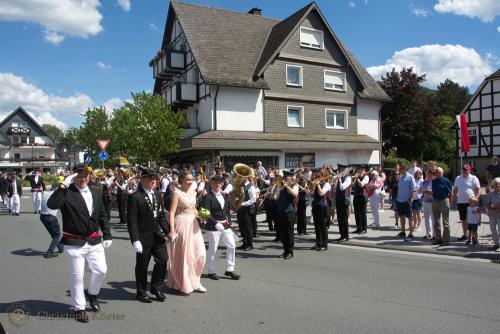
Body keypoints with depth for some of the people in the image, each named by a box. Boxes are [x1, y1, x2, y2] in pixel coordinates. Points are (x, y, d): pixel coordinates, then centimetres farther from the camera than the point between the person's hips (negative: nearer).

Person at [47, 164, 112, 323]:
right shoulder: (67, 193, -10)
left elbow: (102, 215, 12)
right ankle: (79, 308, 24)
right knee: (77, 277, 5)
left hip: (94, 241, 5)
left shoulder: (96, 192, 6)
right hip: (74, 243, -4)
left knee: (101, 270, 9)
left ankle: (92, 293, 39)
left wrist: (107, 235, 10)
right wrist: (62, 186, -29)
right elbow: (51, 204, -29)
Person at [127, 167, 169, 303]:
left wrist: (168, 231, 6)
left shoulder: (157, 195, 9)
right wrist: (135, 240, -19)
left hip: (157, 235, 6)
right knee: (142, 266, 8)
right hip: (143, 237, -6)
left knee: (163, 260, 5)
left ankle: (156, 288, 25)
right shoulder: (134, 197, -12)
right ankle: (141, 292, 28)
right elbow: (131, 220, -15)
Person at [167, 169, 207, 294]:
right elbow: (172, 212, -15)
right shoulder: (177, 192, -11)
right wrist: (172, 230, -22)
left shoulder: (193, 192, 10)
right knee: (182, 255, 5)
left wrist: (201, 216, 4)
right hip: (182, 224, -7)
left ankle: (194, 281, 24)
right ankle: (182, 284, 20)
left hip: (193, 224, 7)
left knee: (199, 253, 7)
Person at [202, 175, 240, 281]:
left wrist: (229, 222, 7)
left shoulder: (224, 196, 12)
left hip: (225, 225, 7)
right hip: (213, 226, -6)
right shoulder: (207, 197, -10)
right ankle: (211, 272, 18)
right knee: (212, 249, 3)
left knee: (232, 246, 4)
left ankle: (229, 270, 16)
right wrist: (216, 224, -26)